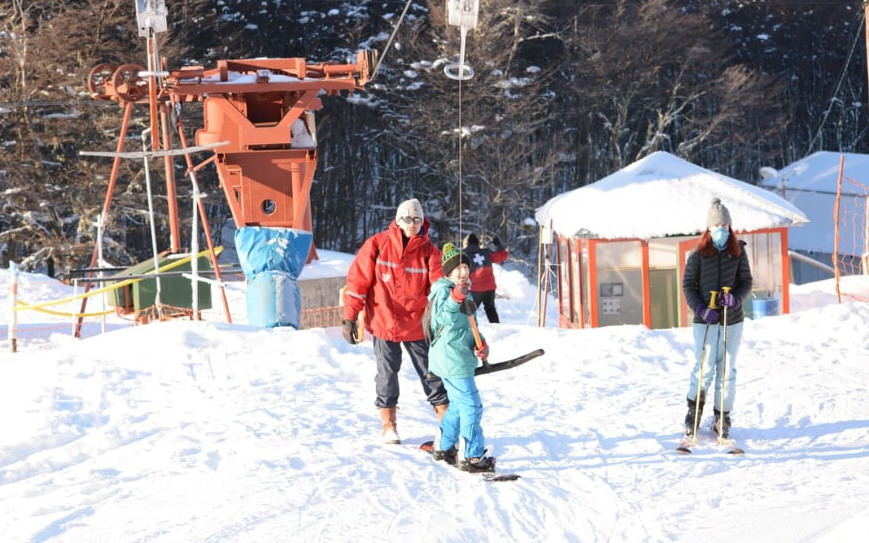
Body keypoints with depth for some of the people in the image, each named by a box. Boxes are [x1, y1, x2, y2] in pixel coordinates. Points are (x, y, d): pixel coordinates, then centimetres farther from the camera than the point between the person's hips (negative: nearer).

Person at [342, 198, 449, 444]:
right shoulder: (377, 244, -7)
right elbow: (358, 280, -5)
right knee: (387, 372, 7)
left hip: (417, 324, 1)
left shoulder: (429, 251, -3)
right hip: (383, 321, -1)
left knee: (431, 371, 6)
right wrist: (350, 317, -6)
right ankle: (389, 424, 22)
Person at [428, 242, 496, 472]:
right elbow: (445, 318, -30)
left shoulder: (464, 294, 18)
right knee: (471, 406, -9)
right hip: (453, 360, -10)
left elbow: (469, 327, 19)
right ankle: (470, 456, -7)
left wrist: (480, 344, 0)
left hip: (460, 357, 10)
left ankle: (443, 446, 32)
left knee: (459, 404, 21)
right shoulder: (444, 291, -12)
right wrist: (455, 298, -48)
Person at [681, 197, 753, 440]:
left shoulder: (738, 252, 3)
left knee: (727, 370, 4)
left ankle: (722, 418, 14)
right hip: (705, 320, -2)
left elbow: (746, 281, 9)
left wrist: (736, 297, -12)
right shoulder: (698, 254, -3)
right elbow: (688, 284, 1)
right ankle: (694, 410, 14)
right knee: (705, 369, -7)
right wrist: (701, 309, -12)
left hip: (732, 319, 2)